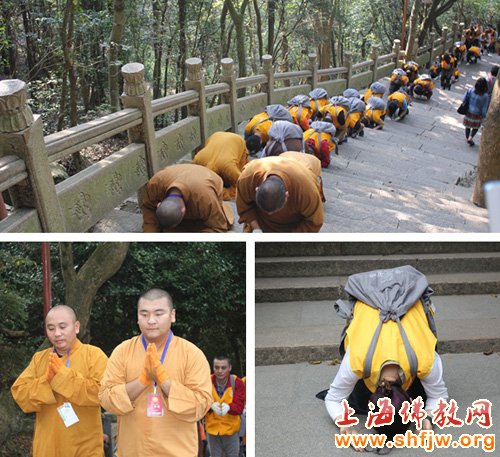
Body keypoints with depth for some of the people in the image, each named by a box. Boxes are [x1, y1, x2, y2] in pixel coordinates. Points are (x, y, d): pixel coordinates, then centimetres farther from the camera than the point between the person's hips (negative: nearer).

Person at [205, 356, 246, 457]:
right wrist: (211, 405, -34)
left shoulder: (237, 383, -13)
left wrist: (228, 407, -40)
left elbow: (239, 407, -18)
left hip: (231, 429, -1)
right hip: (212, 428, 2)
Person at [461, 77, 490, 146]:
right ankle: (470, 137, 2)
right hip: (477, 115, -2)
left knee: (468, 126, 24)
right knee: (476, 127, 21)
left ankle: (467, 137, 39)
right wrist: (484, 116, -1)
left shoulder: (470, 91, -15)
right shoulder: (485, 96, -19)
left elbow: (463, 100, -7)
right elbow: (484, 108, -14)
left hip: (468, 113, 2)